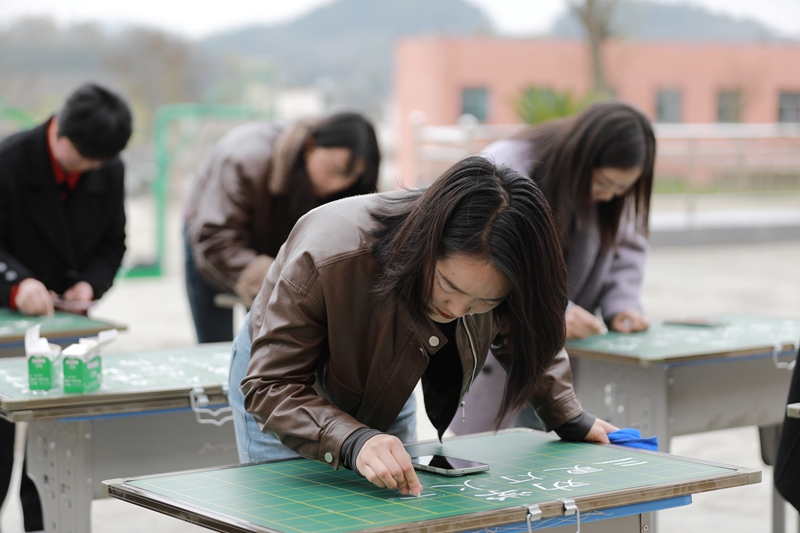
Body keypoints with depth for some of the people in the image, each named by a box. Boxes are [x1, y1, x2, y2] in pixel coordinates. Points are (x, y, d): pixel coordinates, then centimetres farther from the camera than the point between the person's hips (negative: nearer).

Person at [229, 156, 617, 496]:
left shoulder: (492, 276, -27)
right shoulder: (329, 257, -44)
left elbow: (523, 334, -1)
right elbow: (271, 386, -40)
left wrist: (567, 418, -2)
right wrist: (352, 442, -55)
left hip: (386, 396, 4)